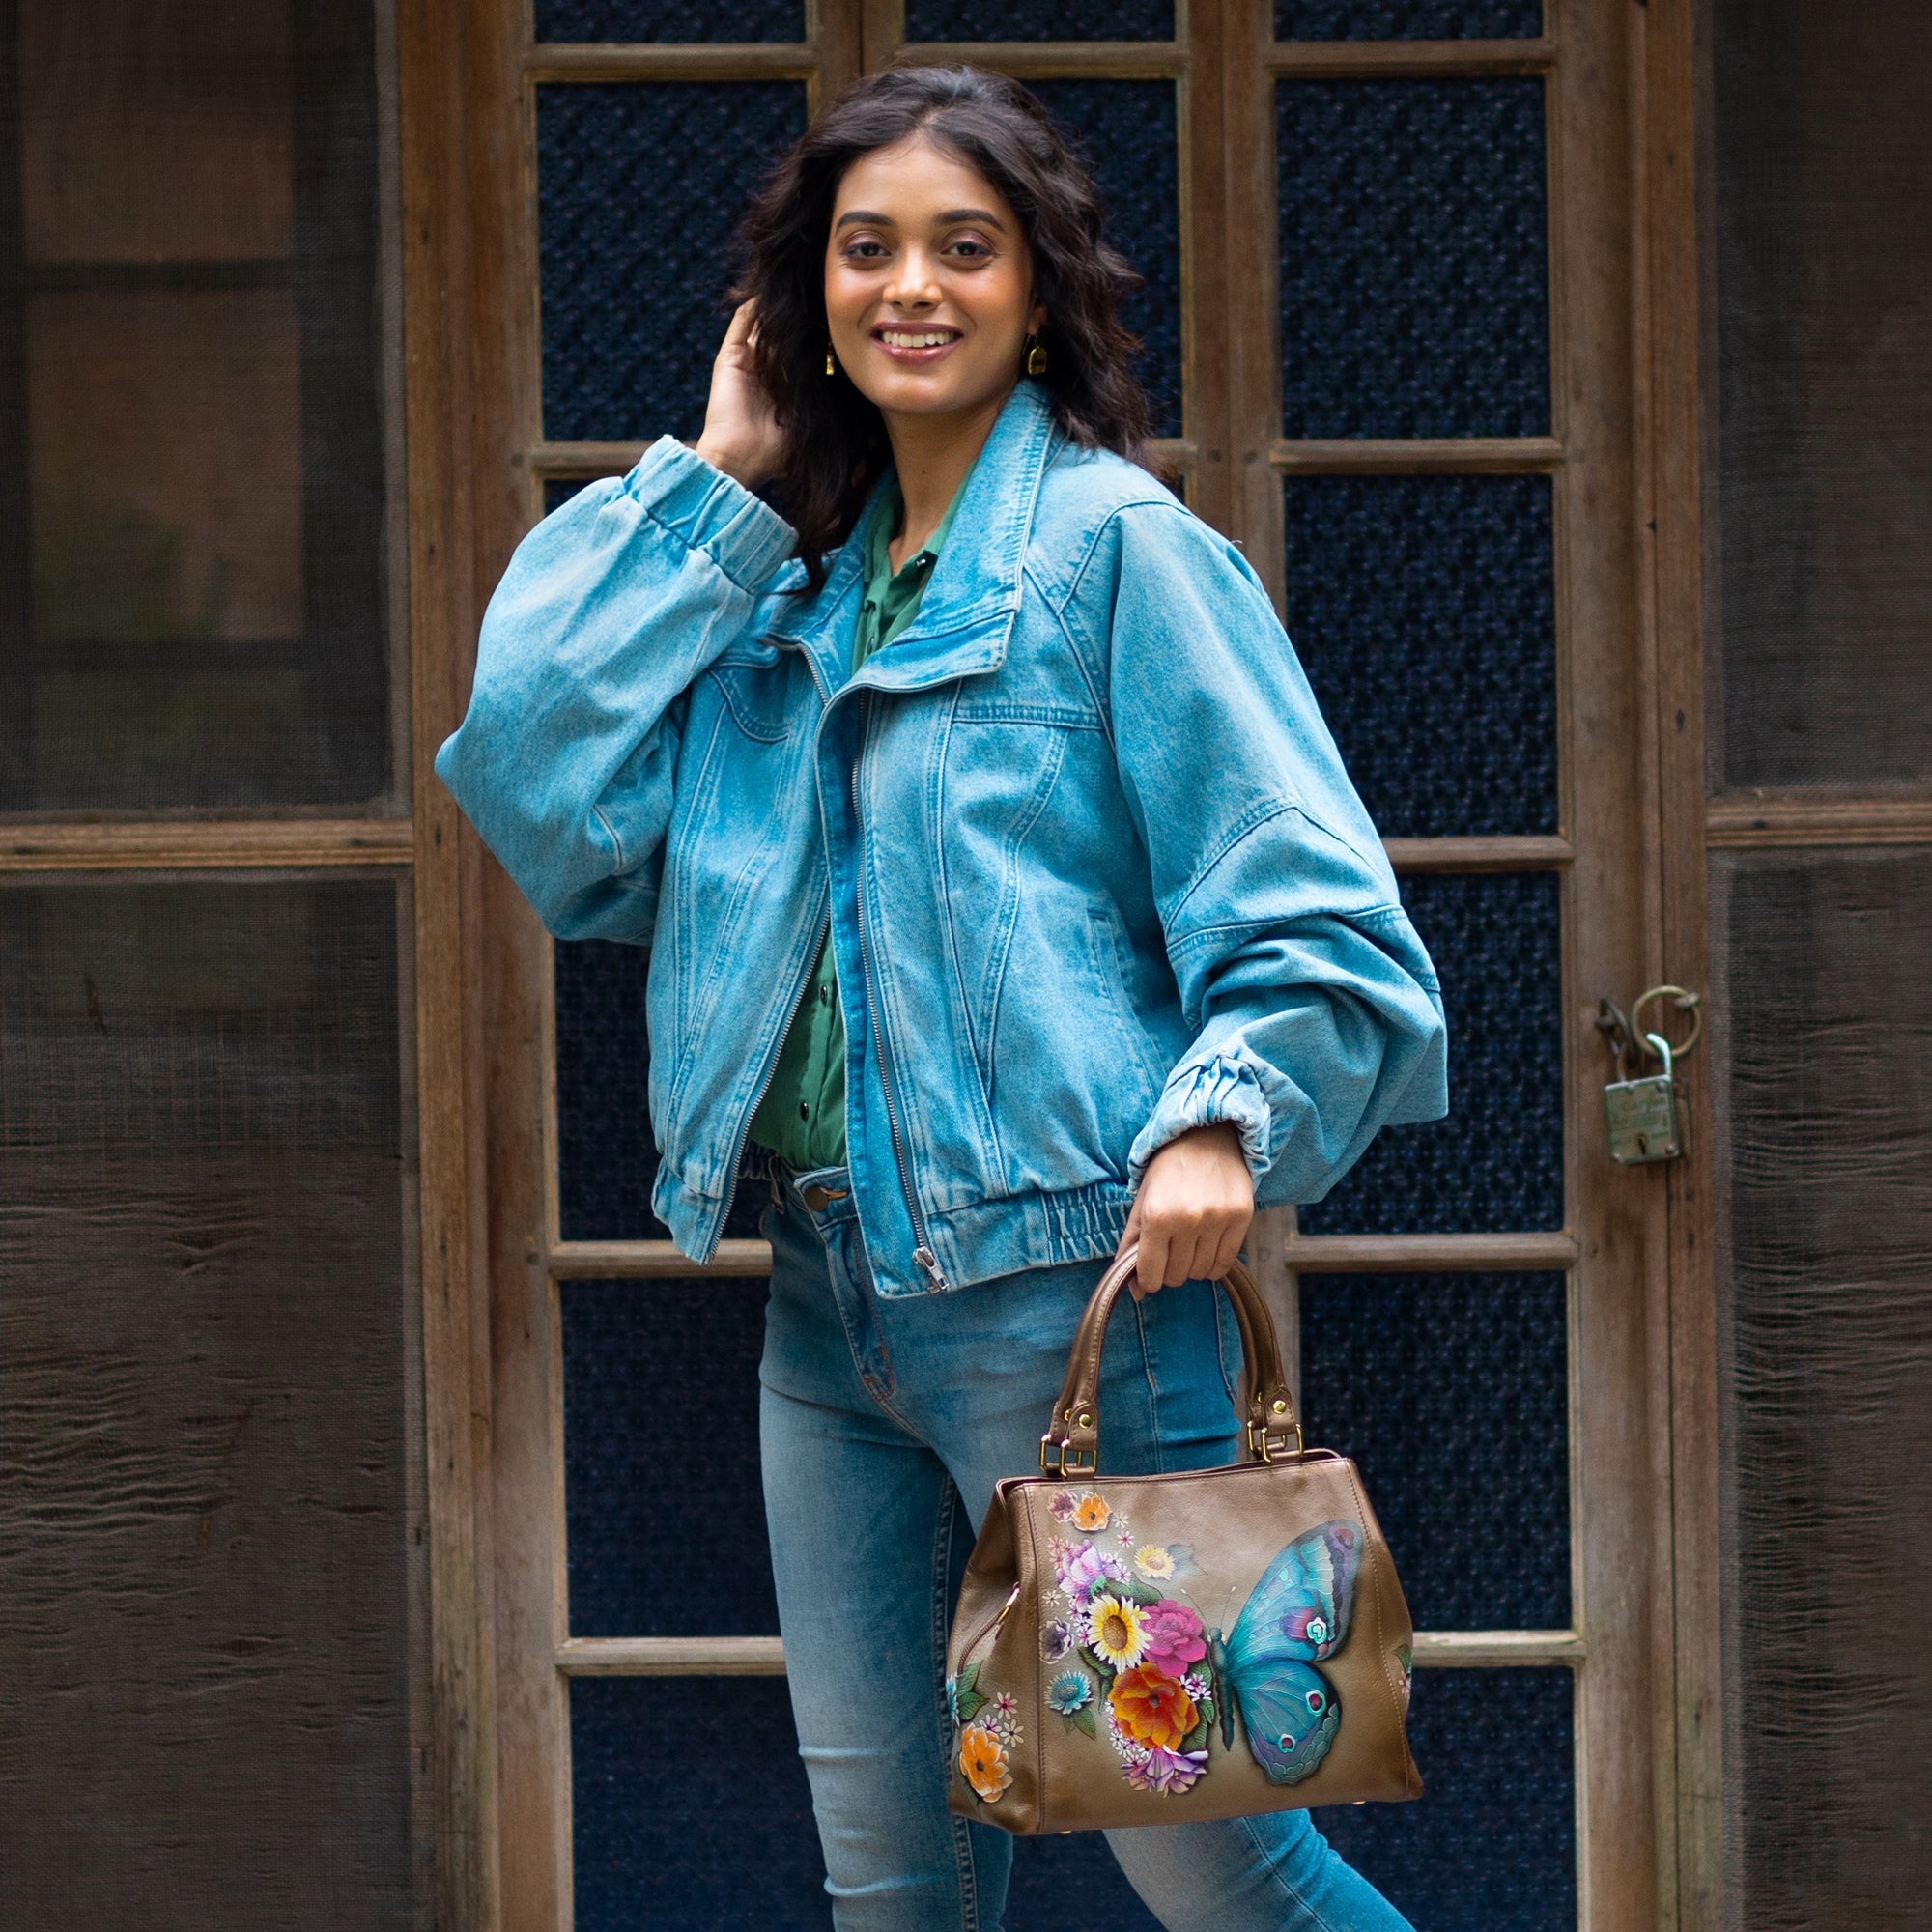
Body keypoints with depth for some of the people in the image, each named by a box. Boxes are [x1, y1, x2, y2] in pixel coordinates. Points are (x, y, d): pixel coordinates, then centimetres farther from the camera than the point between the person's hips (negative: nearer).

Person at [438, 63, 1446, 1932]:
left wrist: (1225, 1116, -25)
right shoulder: (792, 586, 15)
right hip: (827, 1291, 7)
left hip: (1062, 1283, -6)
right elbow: (548, 801, 3)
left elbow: (1310, 911, -8)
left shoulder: (1112, 546, -4)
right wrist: (707, 491, 6)